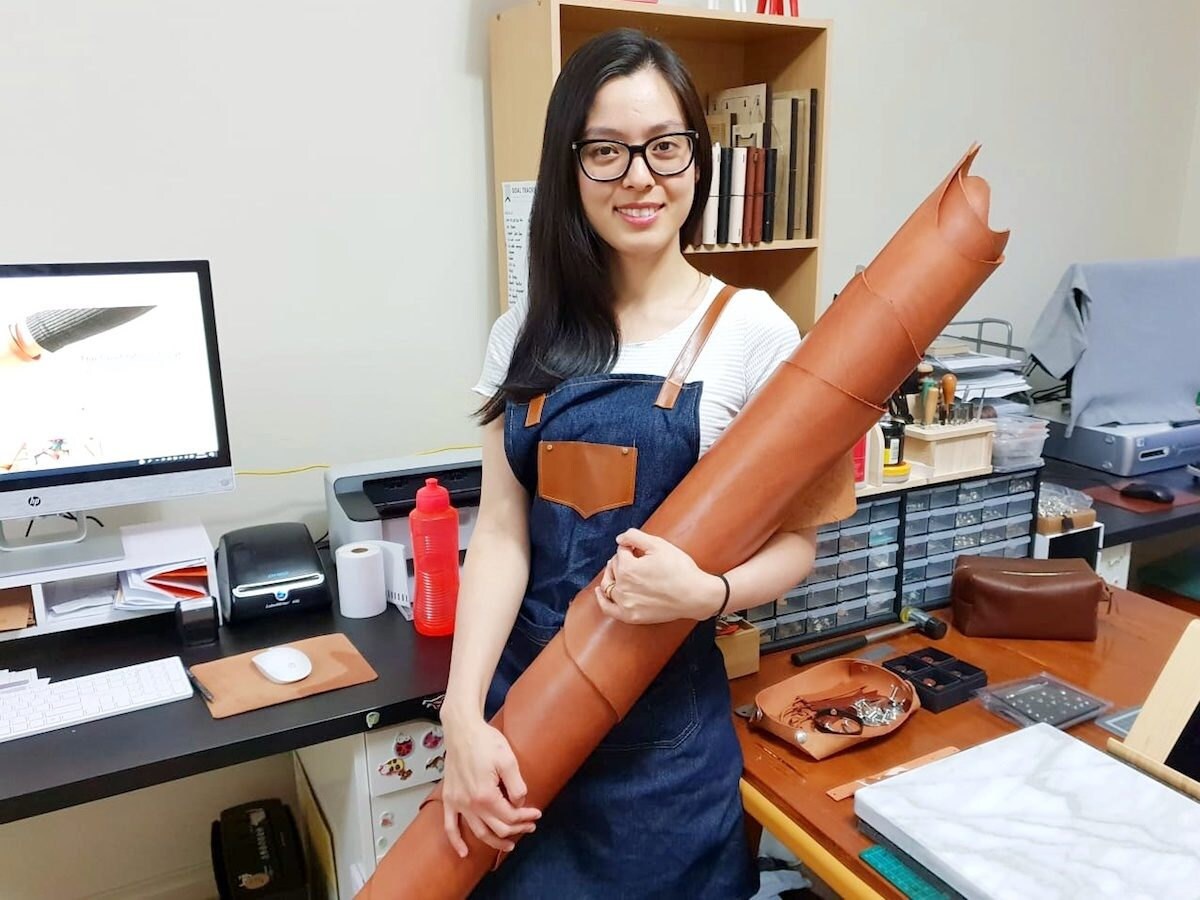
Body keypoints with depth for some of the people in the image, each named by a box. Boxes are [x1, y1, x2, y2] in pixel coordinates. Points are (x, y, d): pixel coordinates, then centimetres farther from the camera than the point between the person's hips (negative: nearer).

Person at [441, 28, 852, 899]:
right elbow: (501, 533, -3)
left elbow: (796, 538, -4)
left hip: (665, 719, -3)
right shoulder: (525, 335, 1)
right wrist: (465, 713, -12)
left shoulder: (751, 329, -9)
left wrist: (705, 593, -24)